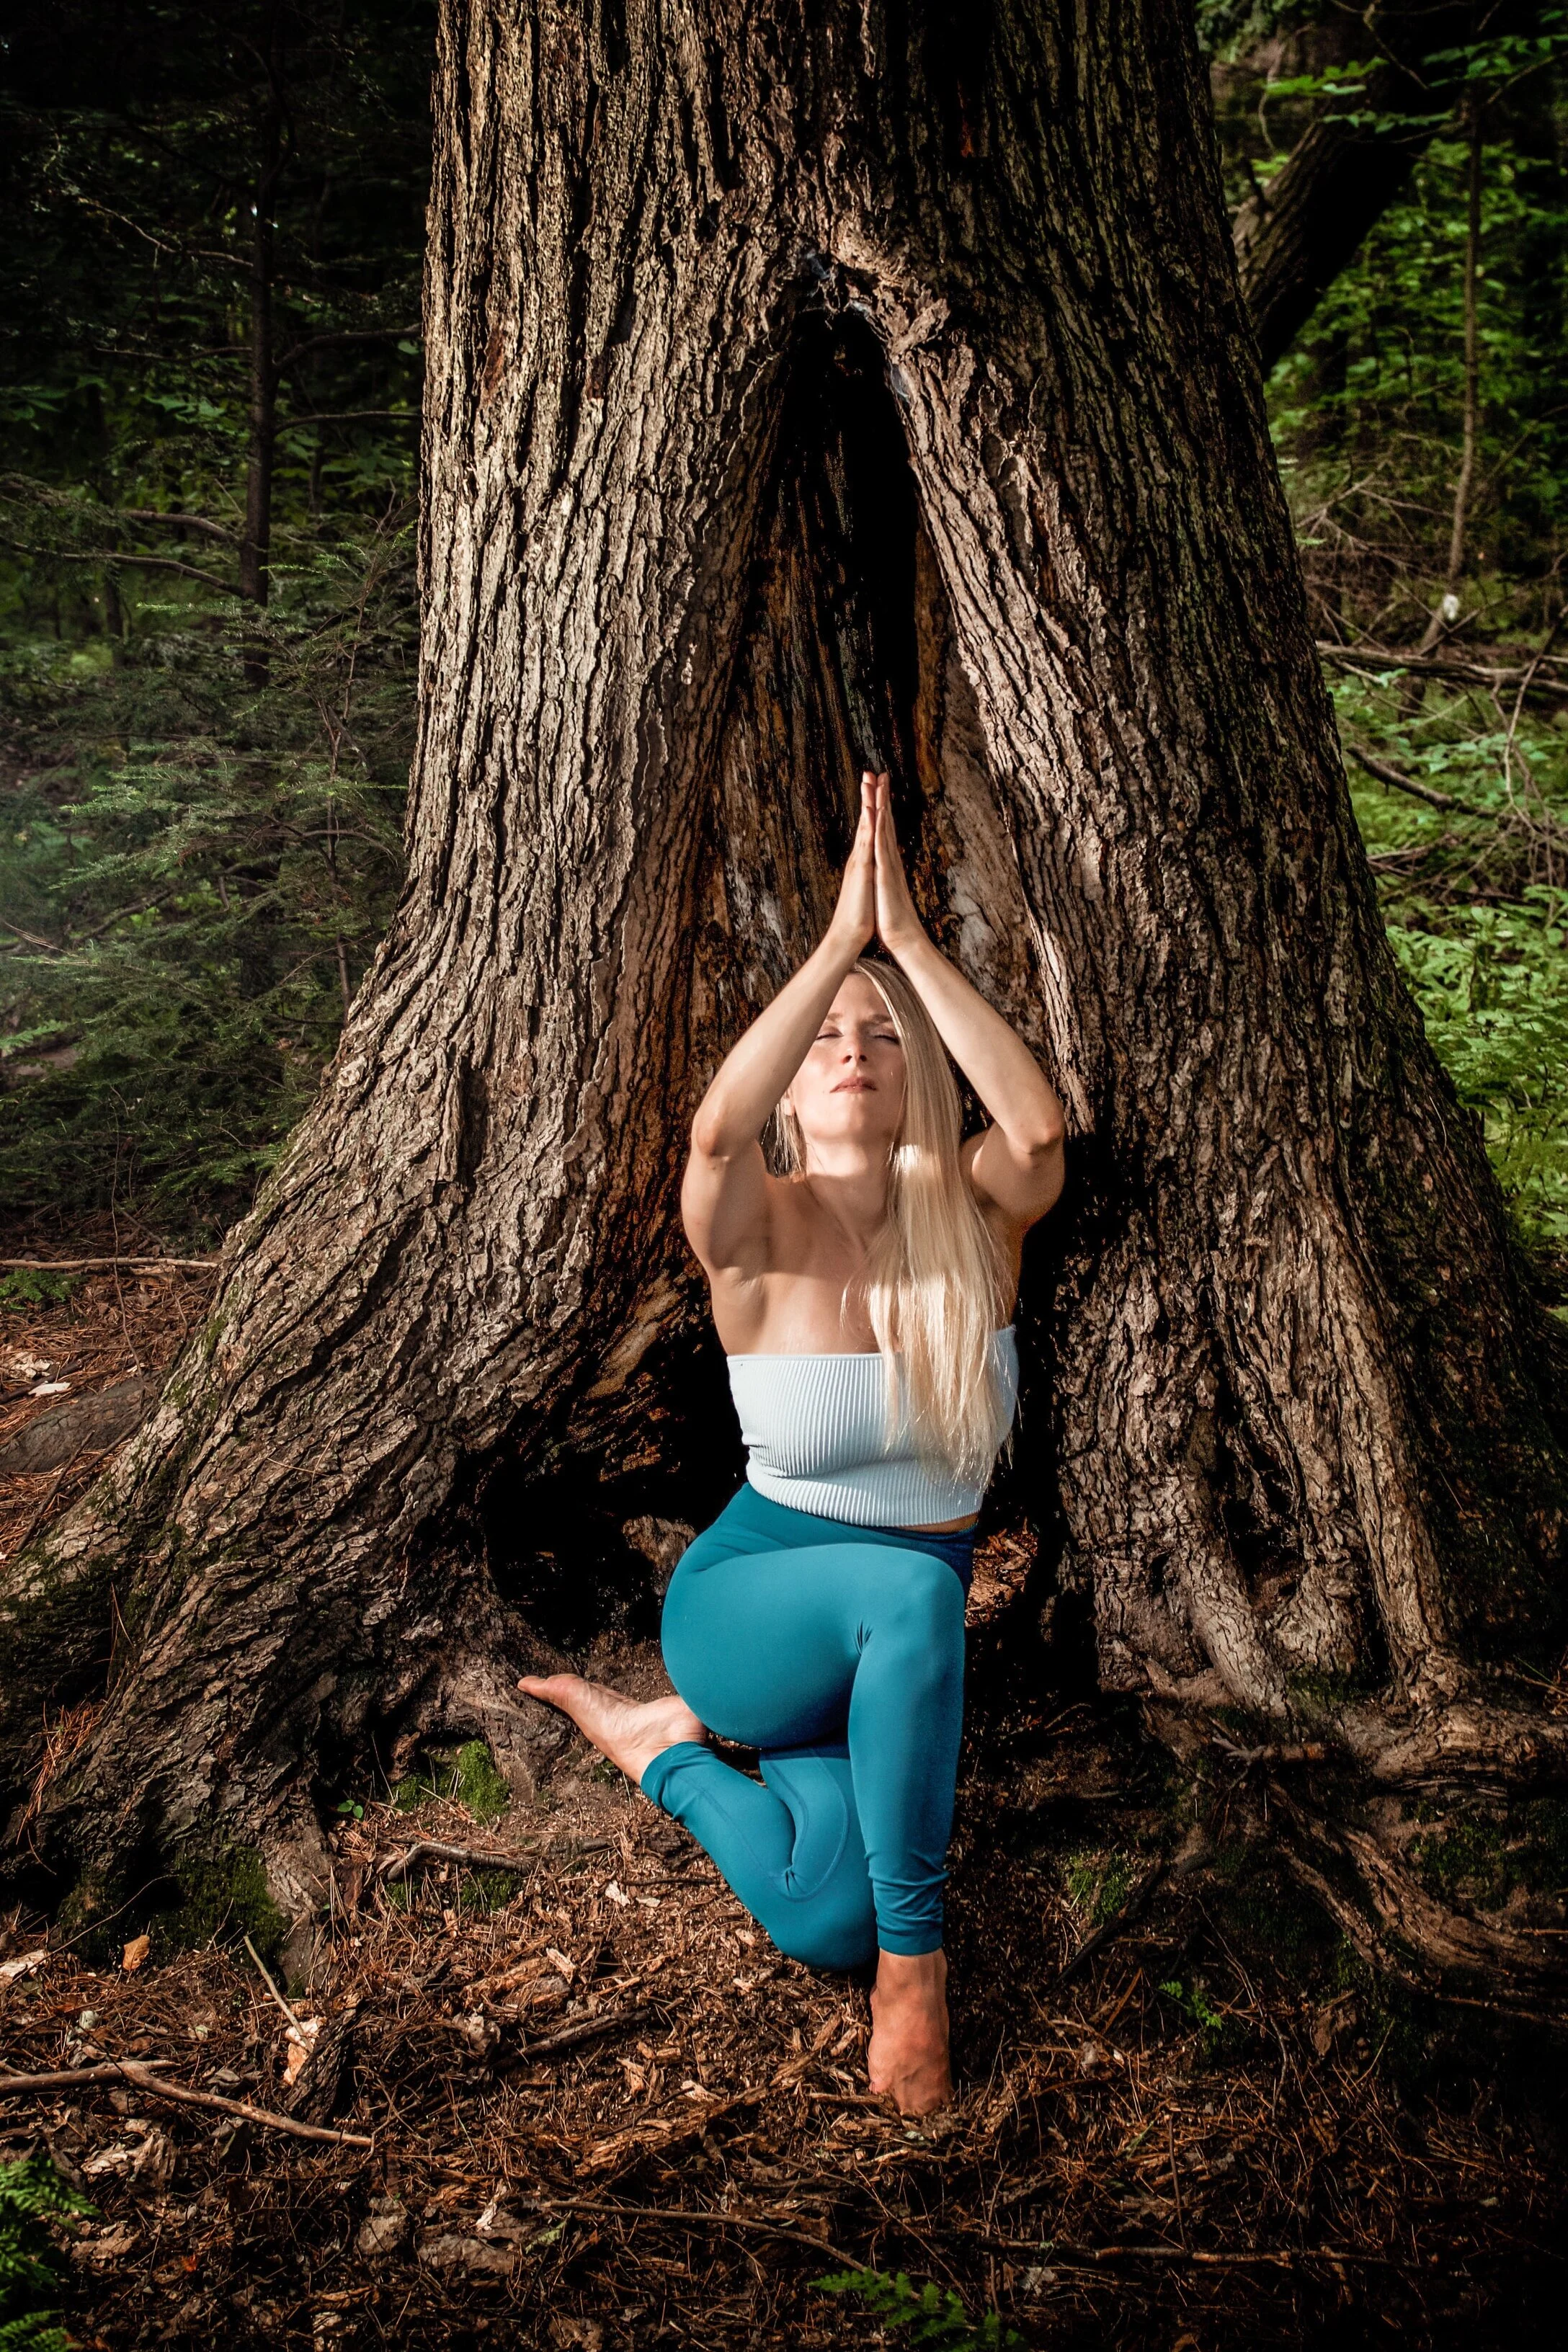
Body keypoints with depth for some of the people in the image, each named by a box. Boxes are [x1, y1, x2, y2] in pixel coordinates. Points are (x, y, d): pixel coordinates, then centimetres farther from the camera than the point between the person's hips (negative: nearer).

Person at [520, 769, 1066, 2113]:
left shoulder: (974, 1223, -3)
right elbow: (718, 1130, -34)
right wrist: (839, 940, -30)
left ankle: (666, 1746, 8)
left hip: (898, 1647, 3)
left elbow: (1041, 1129, -26)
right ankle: (914, 1955, -19)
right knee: (911, 1592, -39)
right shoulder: (759, 1236, -10)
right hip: (752, 1601, -3)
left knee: (824, 1925, -23)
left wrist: (909, 941, -24)